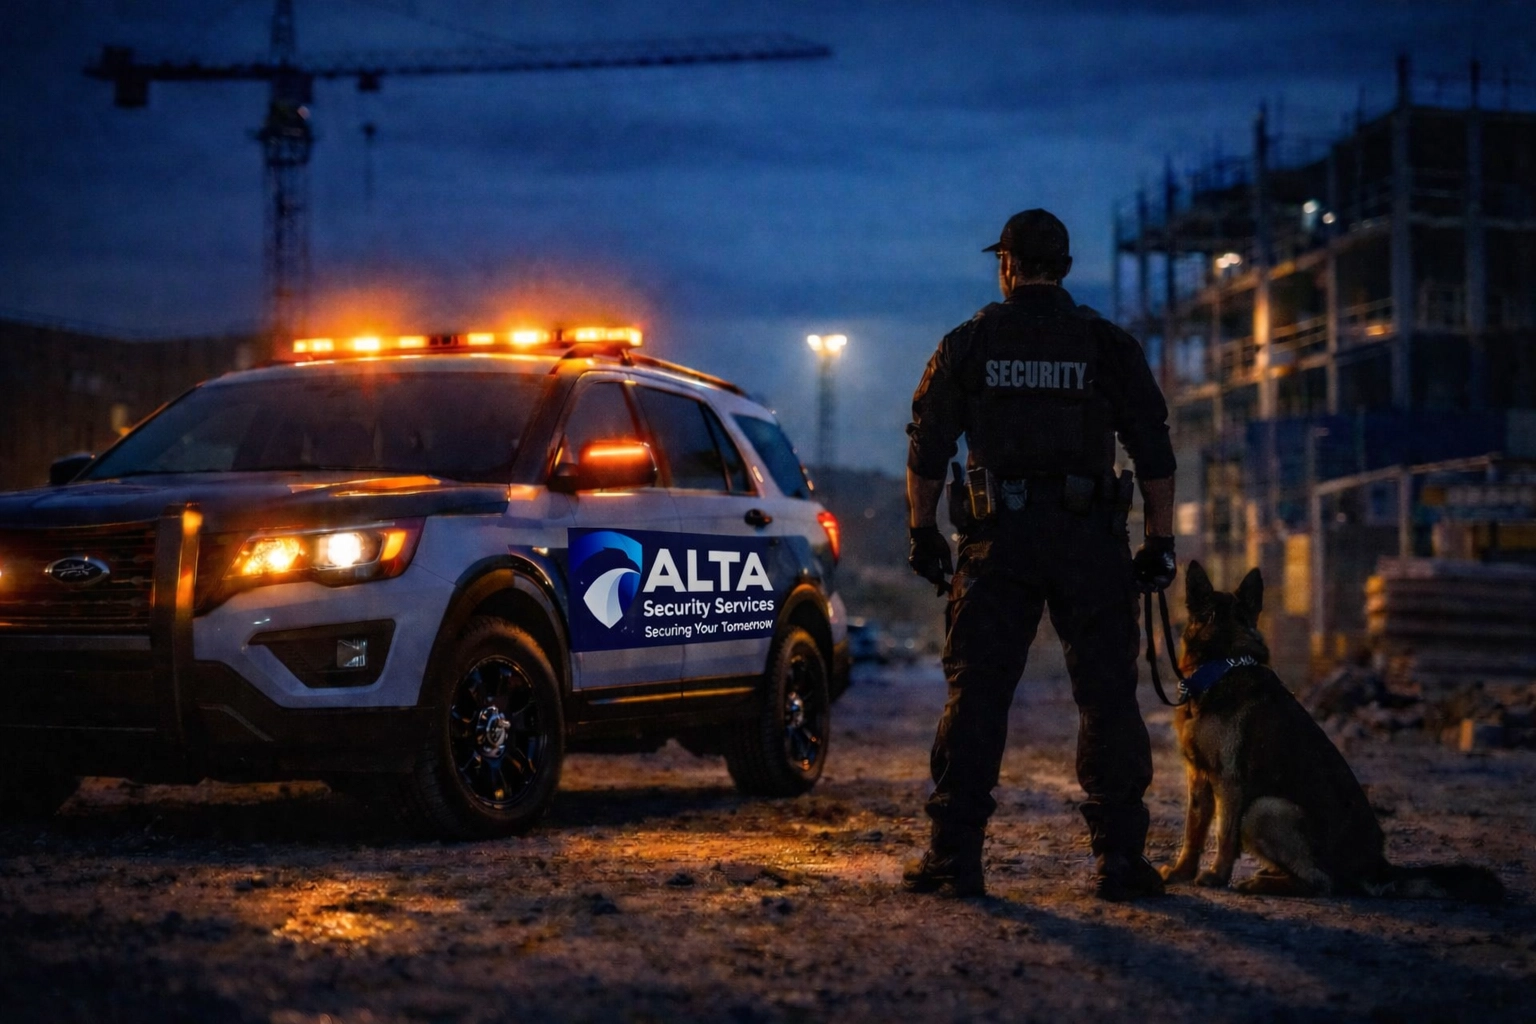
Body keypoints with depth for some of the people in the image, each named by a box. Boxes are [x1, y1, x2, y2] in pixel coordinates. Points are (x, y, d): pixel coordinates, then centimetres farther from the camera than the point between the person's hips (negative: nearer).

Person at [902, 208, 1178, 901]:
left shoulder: (967, 344, 5)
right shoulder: (1108, 345, 5)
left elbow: (927, 449, 6)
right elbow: (1154, 453, 2)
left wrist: (923, 533, 15)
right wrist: (1160, 541, 7)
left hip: (999, 540, 0)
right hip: (1090, 543, 0)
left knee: (976, 694, 4)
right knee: (1108, 699, 3)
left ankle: (954, 857, 1)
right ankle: (1119, 860, 1)